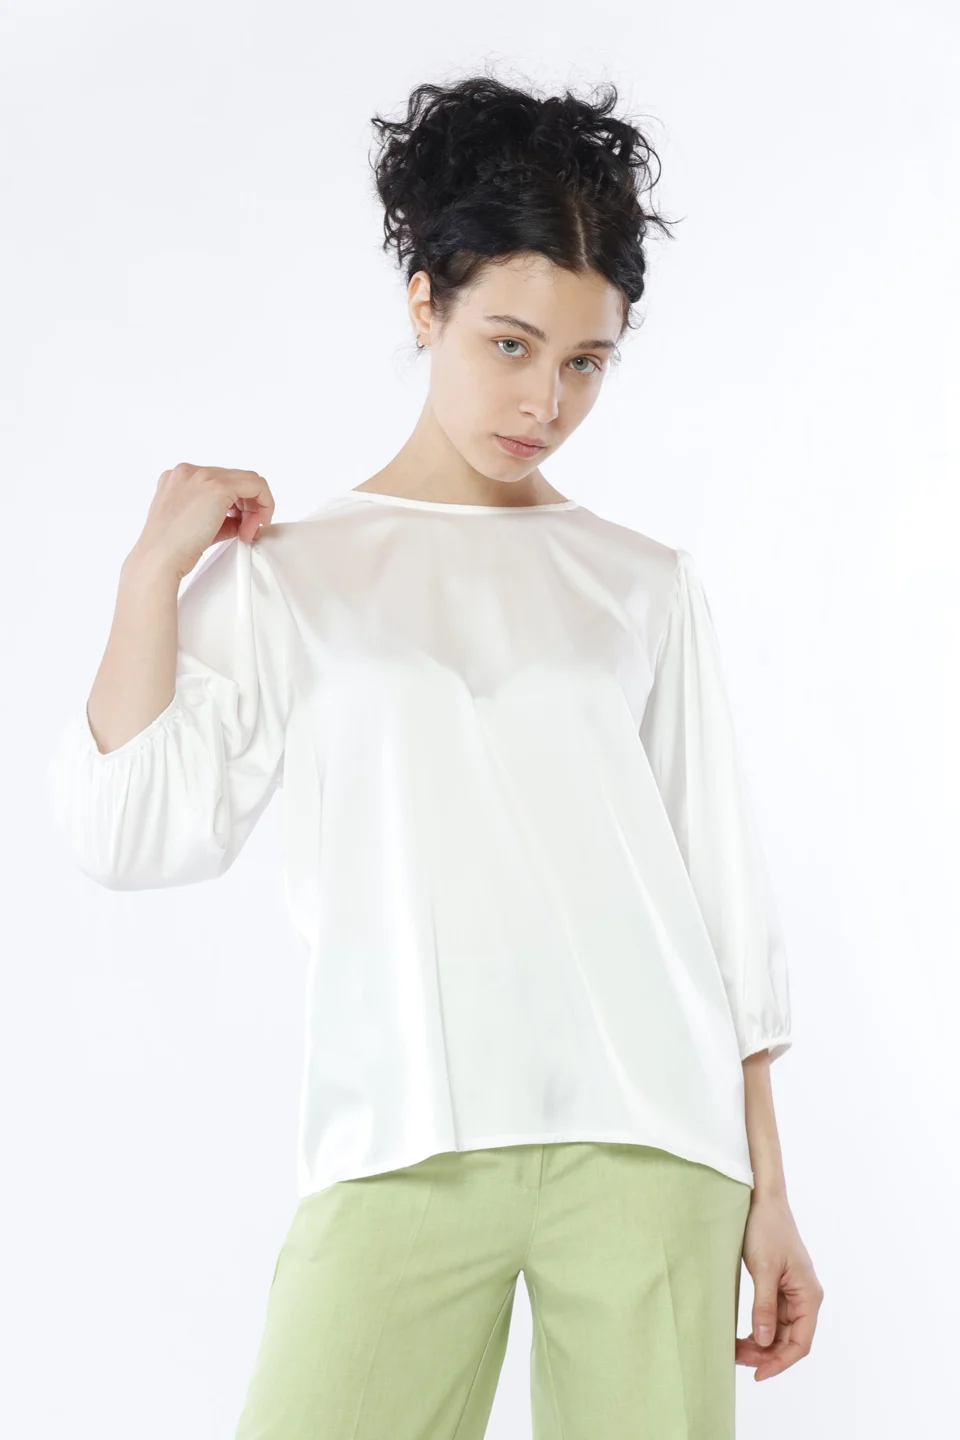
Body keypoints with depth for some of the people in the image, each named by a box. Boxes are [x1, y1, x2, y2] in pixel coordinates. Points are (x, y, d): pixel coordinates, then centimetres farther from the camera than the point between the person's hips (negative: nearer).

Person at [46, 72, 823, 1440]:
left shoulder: (647, 588, 12)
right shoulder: (285, 577, 10)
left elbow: (723, 887, 13)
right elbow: (133, 833, 0)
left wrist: (767, 1188, 10)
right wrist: (156, 567, -2)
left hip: (648, 1135, 1)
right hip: (403, 1149, -1)